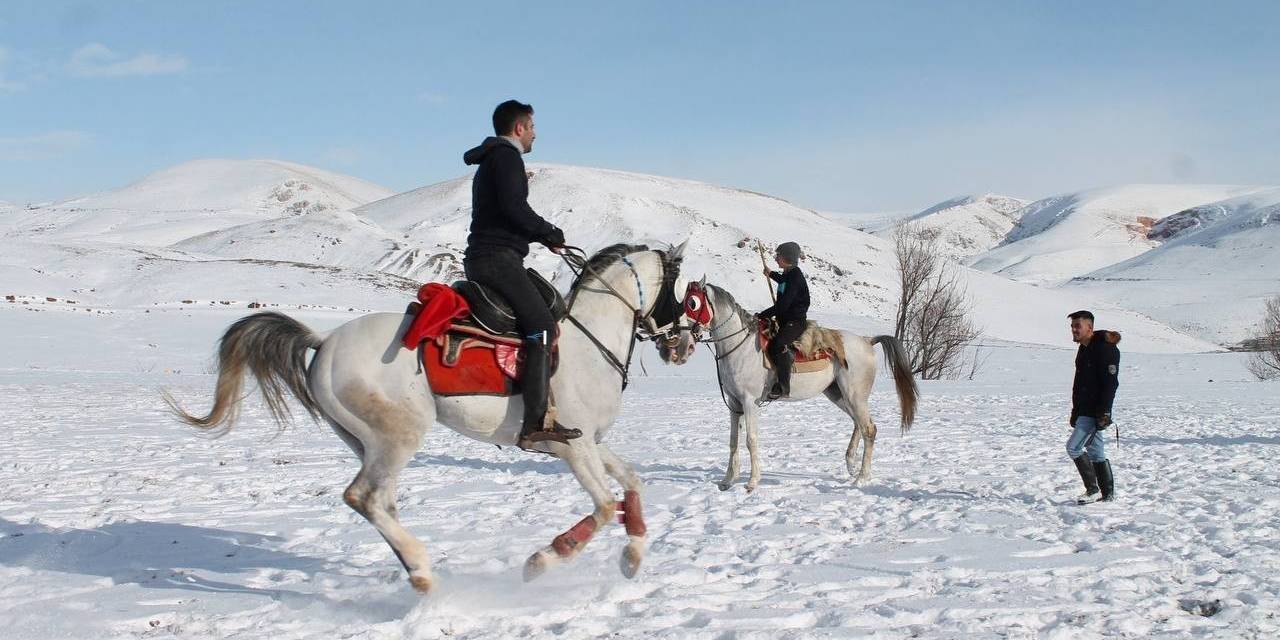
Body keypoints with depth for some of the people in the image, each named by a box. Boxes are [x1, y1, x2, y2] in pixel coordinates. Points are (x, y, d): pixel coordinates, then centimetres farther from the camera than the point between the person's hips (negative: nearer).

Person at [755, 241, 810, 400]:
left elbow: (782, 305, -23)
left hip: (795, 321, -11)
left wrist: (762, 315, -17)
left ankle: (783, 386, -32)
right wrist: (771, 274, 53)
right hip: (785, 321, 11)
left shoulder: (795, 277, -17)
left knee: (778, 345, -32)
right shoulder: (789, 274, 13)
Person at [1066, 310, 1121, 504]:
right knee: (1096, 452, 11)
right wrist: (1075, 412, 21)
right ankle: (1108, 493, 16)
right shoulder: (1084, 349, 15)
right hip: (1084, 411, 10)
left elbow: (1111, 383, -20)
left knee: (1073, 447, -13)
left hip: (1095, 412, -10)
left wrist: (1104, 413, -24)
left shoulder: (1105, 348, -15)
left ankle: (1093, 490, -6)